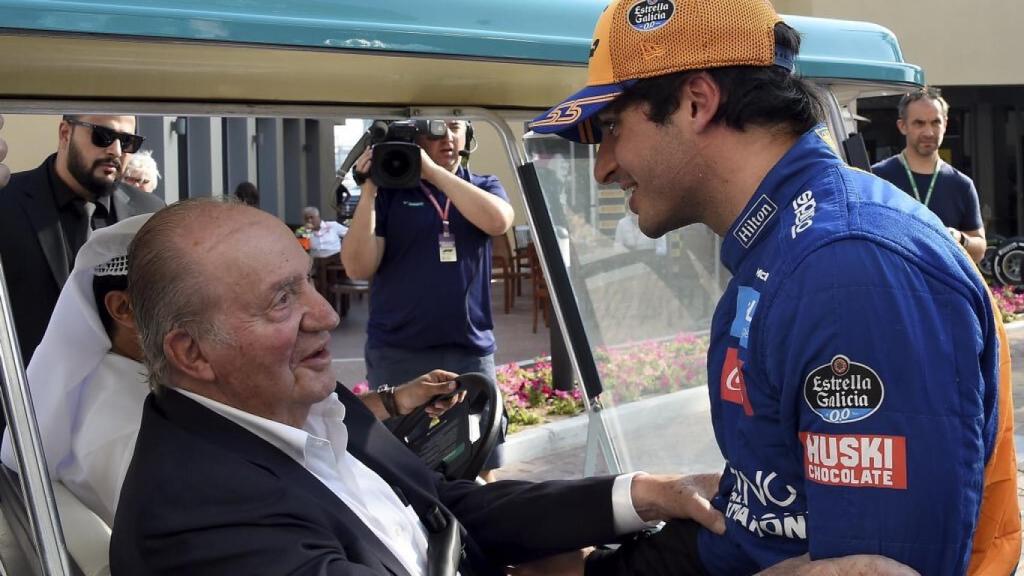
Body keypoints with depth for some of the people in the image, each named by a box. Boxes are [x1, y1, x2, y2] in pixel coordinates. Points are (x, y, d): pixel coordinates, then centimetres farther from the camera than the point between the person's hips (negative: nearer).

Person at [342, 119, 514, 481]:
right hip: (397, 353, -2)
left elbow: (498, 221, -14)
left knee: (479, 472, 6)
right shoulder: (390, 190, 3)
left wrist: (432, 171, -13)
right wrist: (369, 190, -12)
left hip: (471, 351, 2)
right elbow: (358, 268, -6)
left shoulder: (483, 187, 10)